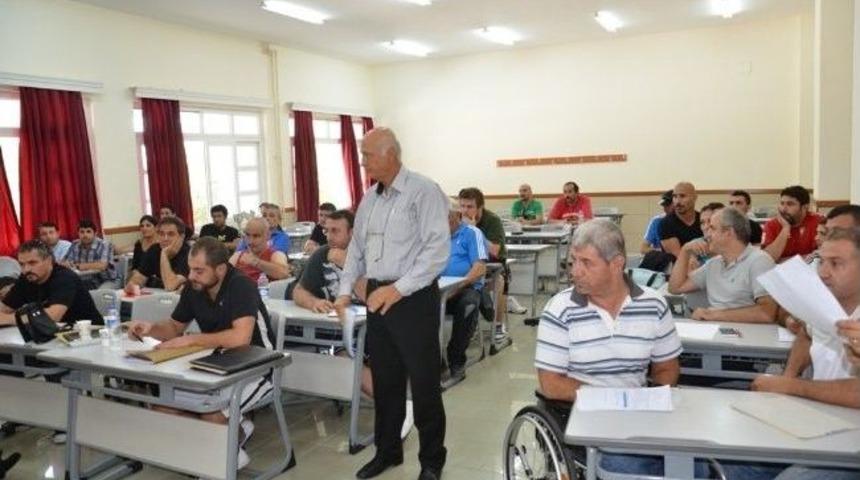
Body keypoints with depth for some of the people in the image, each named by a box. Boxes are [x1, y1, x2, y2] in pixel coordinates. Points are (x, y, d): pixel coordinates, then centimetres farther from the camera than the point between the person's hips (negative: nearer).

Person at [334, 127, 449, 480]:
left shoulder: (423, 191, -12)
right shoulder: (370, 198, 11)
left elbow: (437, 250, -19)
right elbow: (356, 247, 17)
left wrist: (399, 289, -22)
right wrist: (346, 290, 8)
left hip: (414, 298, -7)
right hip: (377, 297, 7)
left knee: (423, 382, 5)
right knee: (384, 380, 17)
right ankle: (387, 450, 35)